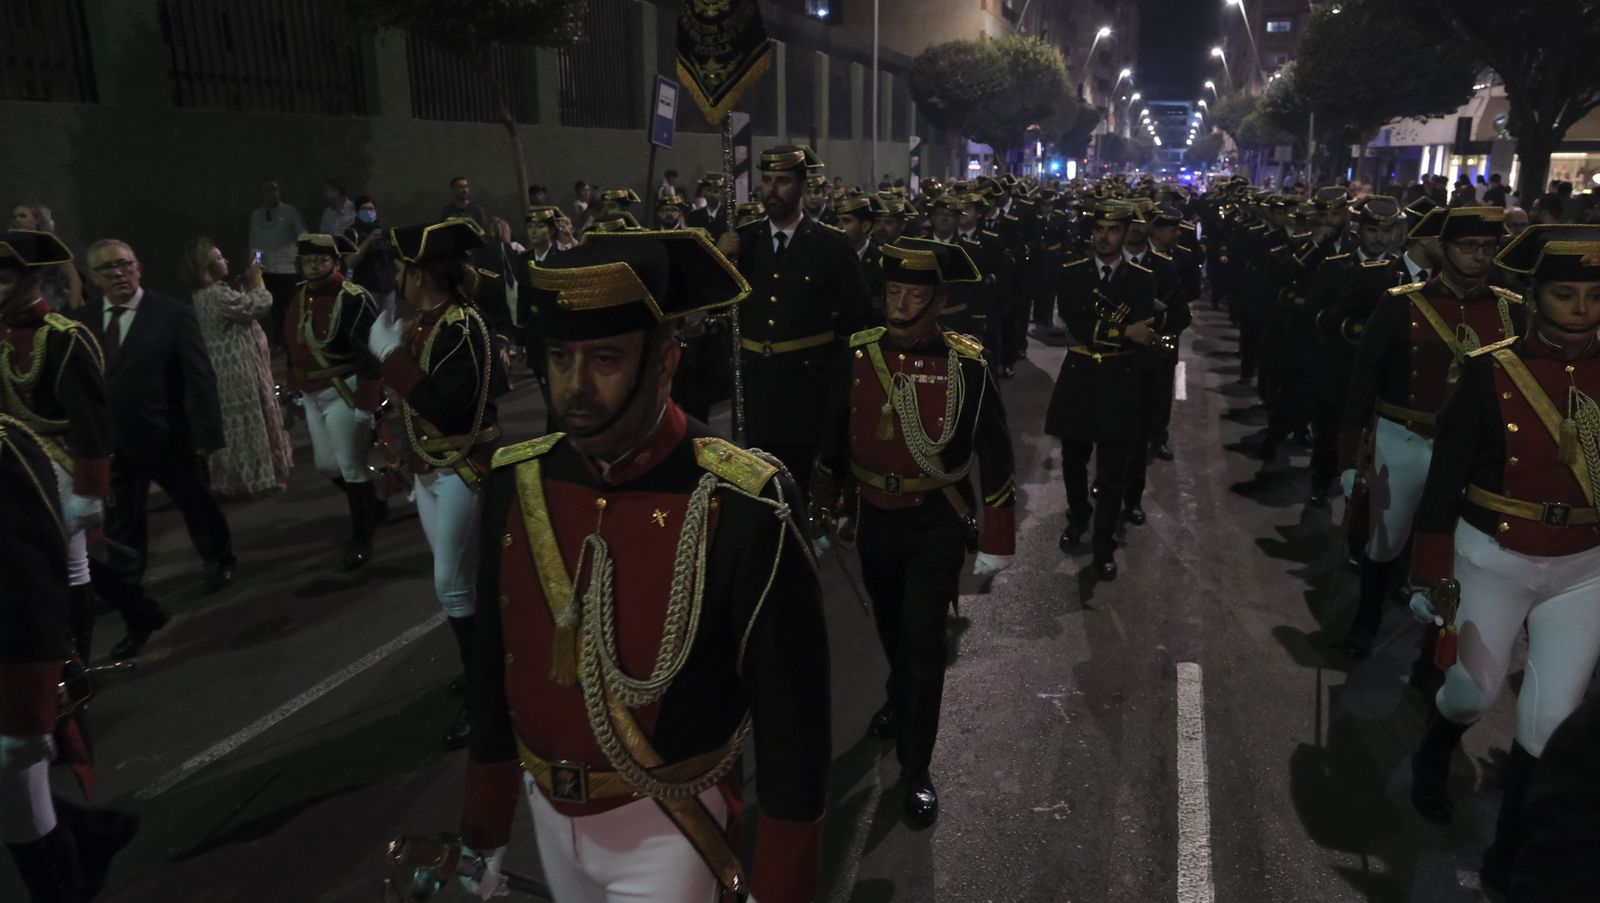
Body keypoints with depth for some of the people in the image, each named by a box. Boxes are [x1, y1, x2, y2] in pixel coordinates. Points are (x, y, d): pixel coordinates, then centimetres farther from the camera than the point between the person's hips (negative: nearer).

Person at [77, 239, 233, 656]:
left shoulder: (173, 314, -9)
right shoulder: (82, 320, 2)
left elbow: (200, 378, -11)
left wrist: (206, 434, -16)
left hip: (170, 440, -3)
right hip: (112, 446, 3)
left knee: (195, 504, 20)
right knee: (120, 532, 3)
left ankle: (218, 558, 49)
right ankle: (138, 616, 14)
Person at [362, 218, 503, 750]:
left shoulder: (463, 327, -20)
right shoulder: (421, 323, 6)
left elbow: (443, 406, -28)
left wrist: (392, 356, -22)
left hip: (463, 469, -9)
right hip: (430, 467, 9)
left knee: (452, 582, -5)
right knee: (455, 575, 17)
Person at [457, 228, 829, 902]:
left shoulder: (744, 509, -24)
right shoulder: (515, 485, -9)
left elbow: (792, 714, -16)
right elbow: (493, 665, 3)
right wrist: (485, 822, 9)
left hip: (669, 828, -5)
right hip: (550, 814, 5)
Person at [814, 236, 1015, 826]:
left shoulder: (967, 365, -14)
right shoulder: (858, 356, -7)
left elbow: (994, 456, -9)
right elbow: (835, 438, 5)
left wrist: (996, 542, -8)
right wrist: (824, 507, 12)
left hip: (937, 525, -3)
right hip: (875, 517, 4)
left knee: (923, 639, -3)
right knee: (889, 625, 22)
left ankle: (916, 768, 13)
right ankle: (901, 699, 52)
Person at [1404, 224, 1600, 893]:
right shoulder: (1490, 371, -14)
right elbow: (1445, 480, -11)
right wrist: (1432, 574, -12)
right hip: (1492, 561, -2)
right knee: (1475, 691, 12)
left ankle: (1511, 847, 26)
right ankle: (1432, 762, 46)